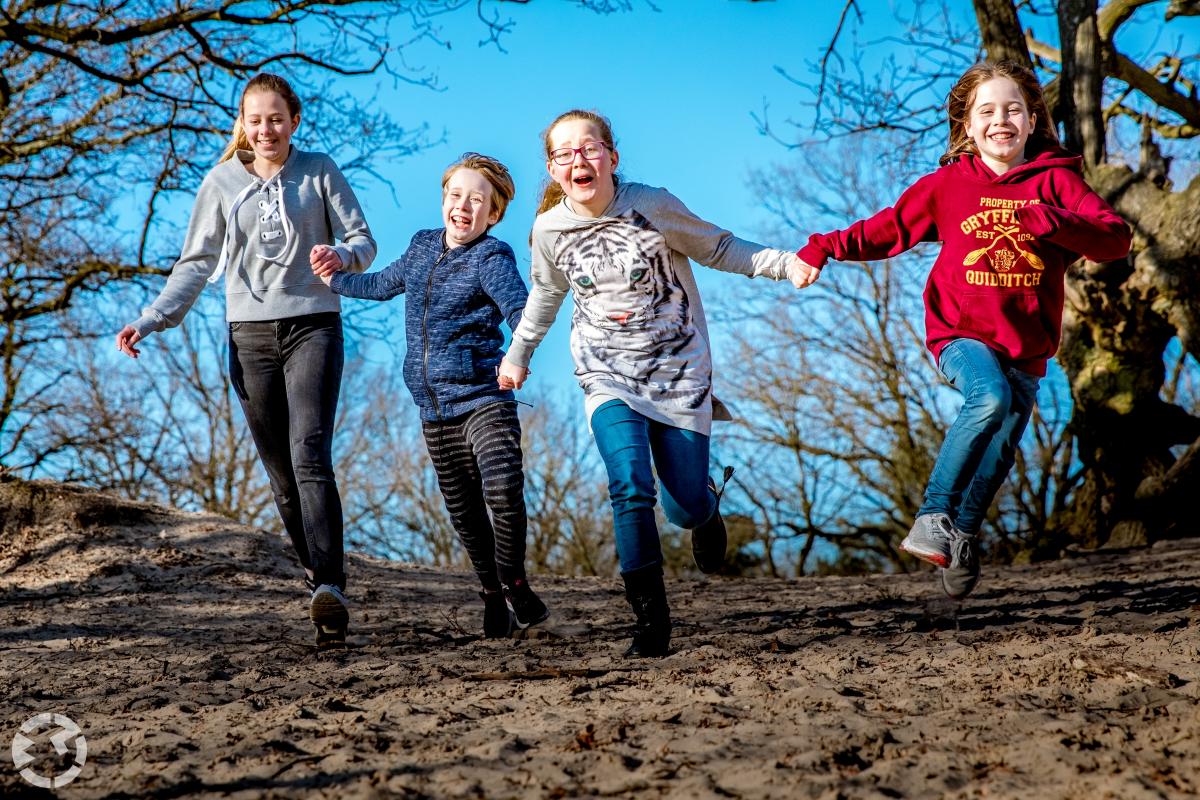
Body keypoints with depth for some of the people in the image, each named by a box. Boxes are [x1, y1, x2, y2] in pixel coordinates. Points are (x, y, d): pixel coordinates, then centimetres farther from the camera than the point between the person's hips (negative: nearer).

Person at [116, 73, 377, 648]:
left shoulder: (319, 172, 6)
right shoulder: (221, 183, 9)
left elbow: (363, 240, 6)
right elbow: (196, 263, 11)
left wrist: (342, 254, -18)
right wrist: (151, 320, -1)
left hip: (313, 326, -3)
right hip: (251, 335, 3)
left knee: (310, 455, -20)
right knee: (280, 471, 1)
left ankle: (329, 587, -29)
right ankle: (318, 578, 12)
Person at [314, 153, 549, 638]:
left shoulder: (491, 258, -10)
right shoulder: (423, 248, 12)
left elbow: (521, 310, -26)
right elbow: (383, 285, 32)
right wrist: (336, 280, 41)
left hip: (483, 398, -6)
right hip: (434, 408, 6)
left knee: (503, 489, -24)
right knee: (463, 509, 10)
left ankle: (514, 583, -4)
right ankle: (492, 593, 25)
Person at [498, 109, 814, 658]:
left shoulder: (653, 206, -11)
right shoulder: (549, 231, -3)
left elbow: (716, 248, 1)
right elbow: (546, 294, 18)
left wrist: (784, 264, -11)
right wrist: (518, 354, 26)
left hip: (679, 371, -1)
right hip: (608, 377, 1)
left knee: (685, 507, -1)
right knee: (631, 486, -23)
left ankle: (706, 507, 41)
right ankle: (650, 622, -15)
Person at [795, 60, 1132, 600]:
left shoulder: (1055, 181, 2)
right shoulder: (948, 184, 4)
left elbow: (1115, 240, -10)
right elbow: (886, 229, 14)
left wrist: (1050, 221, -26)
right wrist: (825, 247, 0)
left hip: (1026, 346, 2)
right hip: (962, 334, -2)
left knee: (999, 453, 3)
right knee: (990, 397, -31)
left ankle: (961, 537, 27)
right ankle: (933, 516, -25)